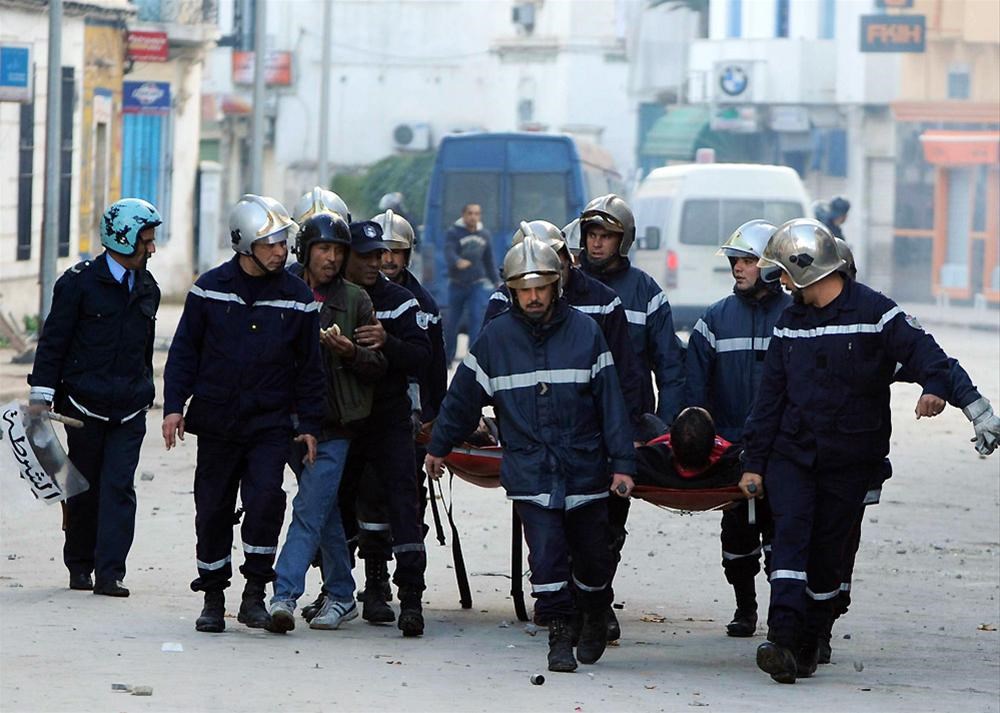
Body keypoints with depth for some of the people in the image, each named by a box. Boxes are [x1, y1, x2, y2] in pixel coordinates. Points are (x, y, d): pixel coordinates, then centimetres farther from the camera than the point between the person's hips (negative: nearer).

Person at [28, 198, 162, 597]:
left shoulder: (147, 289, 12)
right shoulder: (79, 282, -5)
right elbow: (53, 340, -4)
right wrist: (41, 395, -9)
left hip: (129, 411, 3)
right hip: (85, 406, -3)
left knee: (119, 487, -7)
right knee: (85, 488, 5)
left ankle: (109, 573, -10)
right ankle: (79, 567, 19)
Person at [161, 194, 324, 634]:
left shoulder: (297, 298, 1)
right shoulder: (210, 288, 0)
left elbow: (309, 366, 7)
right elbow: (184, 350, 6)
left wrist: (309, 424, 4)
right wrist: (175, 406, -2)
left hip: (270, 424, -1)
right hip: (216, 422, 1)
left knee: (266, 498, -19)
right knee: (213, 510, 5)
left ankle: (254, 593, -5)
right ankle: (213, 599, 19)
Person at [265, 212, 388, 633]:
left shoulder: (356, 301, 4)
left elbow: (379, 366, 5)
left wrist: (350, 352, -14)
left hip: (334, 424, -2)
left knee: (309, 509, -12)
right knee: (326, 512, 12)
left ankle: (285, 595, -19)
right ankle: (341, 595, 22)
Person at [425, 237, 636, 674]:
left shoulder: (585, 331, -1)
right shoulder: (495, 337, 1)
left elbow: (610, 402, 0)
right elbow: (462, 397, 12)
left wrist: (622, 463, -3)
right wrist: (438, 446, 19)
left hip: (584, 470, 0)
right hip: (529, 472, 0)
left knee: (591, 557, 10)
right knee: (546, 554, -10)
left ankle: (596, 618, 37)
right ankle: (559, 636, 1)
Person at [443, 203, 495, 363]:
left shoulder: (485, 235, 6)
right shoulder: (453, 233, -8)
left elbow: (489, 261, 17)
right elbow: (449, 252, -26)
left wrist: (495, 281, 20)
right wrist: (458, 261, -47)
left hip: (478, 285, 2)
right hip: (457, 285, -2)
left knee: (476, 319, -12)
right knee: (452, 322, 8)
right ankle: (447, 356, 26)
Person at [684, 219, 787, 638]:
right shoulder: (717, 318, 9)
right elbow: (695, 381, 7)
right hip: (730, 445, 3)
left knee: (778, 528, -7)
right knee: (737, 532, 6)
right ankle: (744, 609, 18)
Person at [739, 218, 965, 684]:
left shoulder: (875, 312, -5)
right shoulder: (789, 322, 11)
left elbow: (924, 351, -13)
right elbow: (770, 396, 13)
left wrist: (934, 387, -36)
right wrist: (753, 462, 11)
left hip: (850, 464, -3)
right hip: (791, 453, 3)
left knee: (826, 551, 2)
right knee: (791, 535, -16)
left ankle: (807, 646, 14)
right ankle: (782, 640, -27)